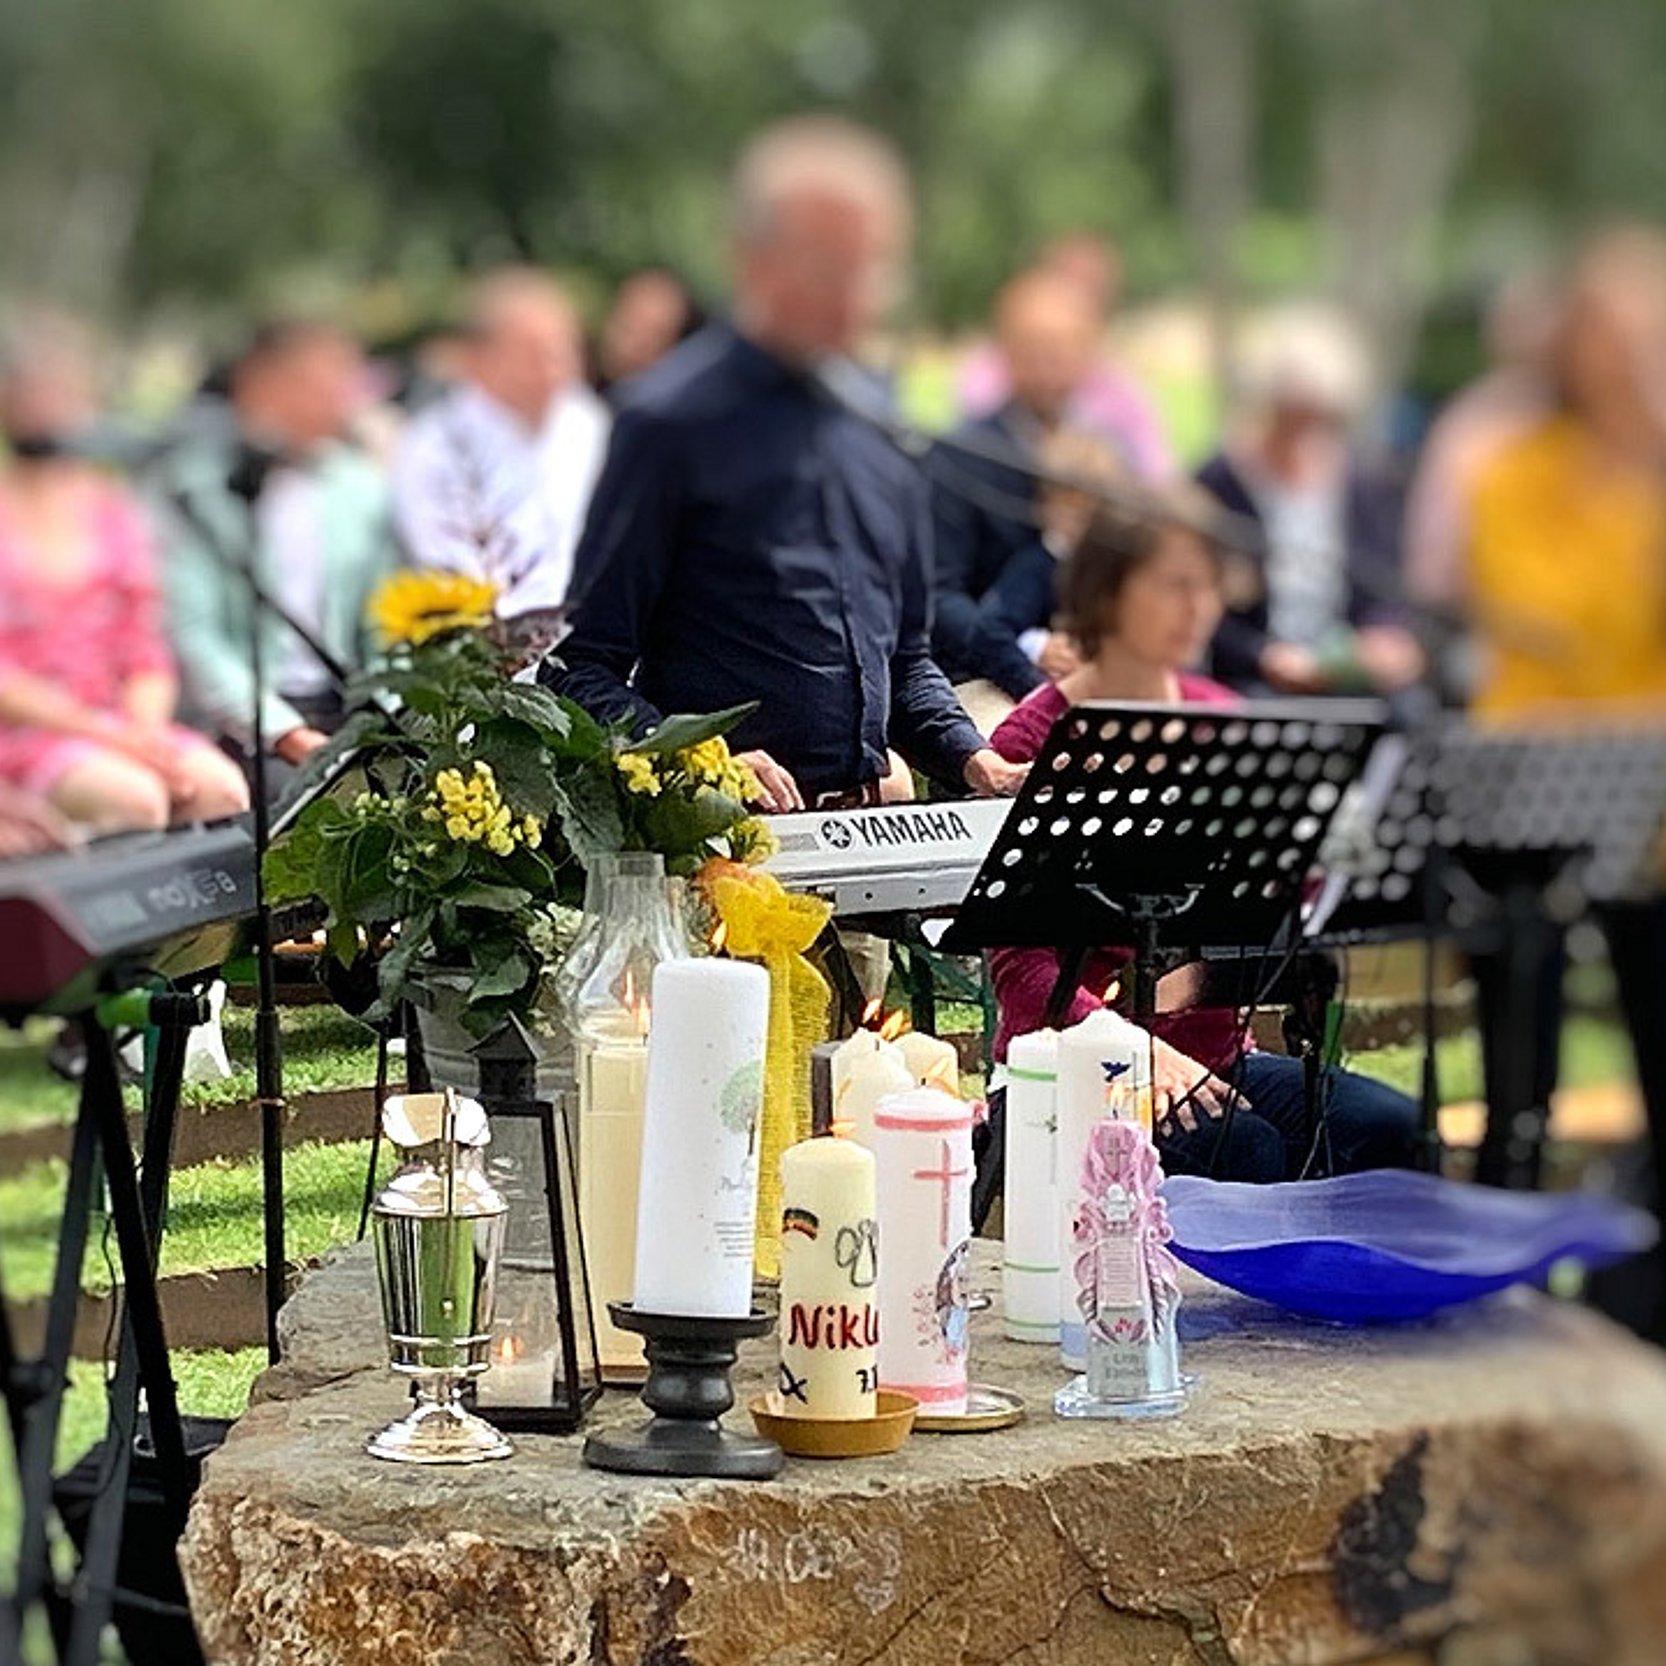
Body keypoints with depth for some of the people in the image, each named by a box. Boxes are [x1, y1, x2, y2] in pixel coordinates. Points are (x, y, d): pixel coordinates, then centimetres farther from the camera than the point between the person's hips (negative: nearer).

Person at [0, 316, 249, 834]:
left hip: (113, 726, 5)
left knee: (221, 788, -25)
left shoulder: (113, 514, 14)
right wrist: (97, 729, -16)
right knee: (133, 796, -33)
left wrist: (143, 731, -9)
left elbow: (146, 655, 12)